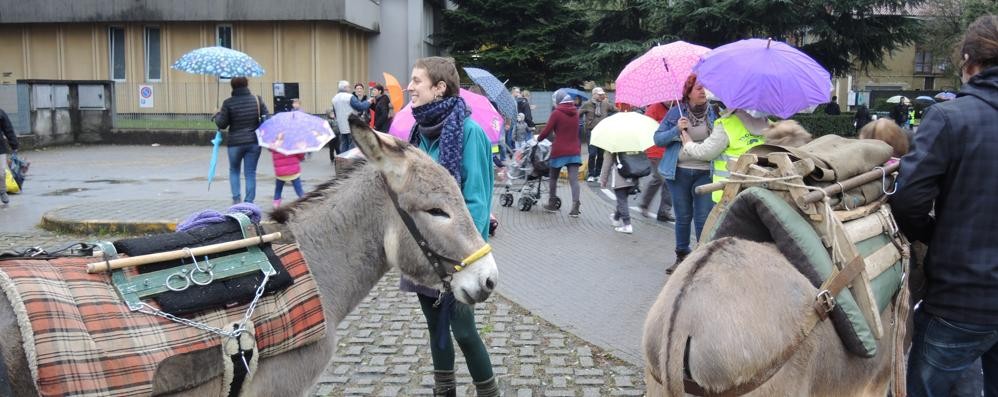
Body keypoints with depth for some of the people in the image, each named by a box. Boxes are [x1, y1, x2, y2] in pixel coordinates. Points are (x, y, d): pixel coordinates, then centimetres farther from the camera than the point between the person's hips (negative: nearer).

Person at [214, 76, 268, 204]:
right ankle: (249, 202, 5)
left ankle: (236, 199, 9)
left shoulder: (228, 103, -8)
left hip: (235, 142, -1)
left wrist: (217, 115, 13)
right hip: (254, 142, 1)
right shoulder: (257, 100, -1)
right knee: (250, 173, 6)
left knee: (234, 171, 19)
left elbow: (222, 124, -5)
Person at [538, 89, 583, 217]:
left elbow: (546, 131, -9)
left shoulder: (556, 113, -9)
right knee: (574, 180, -3)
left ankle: (552, 204, 24)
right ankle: (575, 207, -13)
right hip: (574, 151, 4)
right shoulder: (575, 113, 10)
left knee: (553, 178, 14)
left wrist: (538, 139, 11)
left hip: (559, 151, -4)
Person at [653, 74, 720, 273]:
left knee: (703, 218, -3)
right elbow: (658, 138, 3)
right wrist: (677, 129, -12)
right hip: (679, 172, 1)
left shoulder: (713, 113, 4)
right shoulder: (676, 112, 3)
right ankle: (682, 256, 25)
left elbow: (720, 142, 13)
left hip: (705, 172, 0)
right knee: (683, 217, 10)